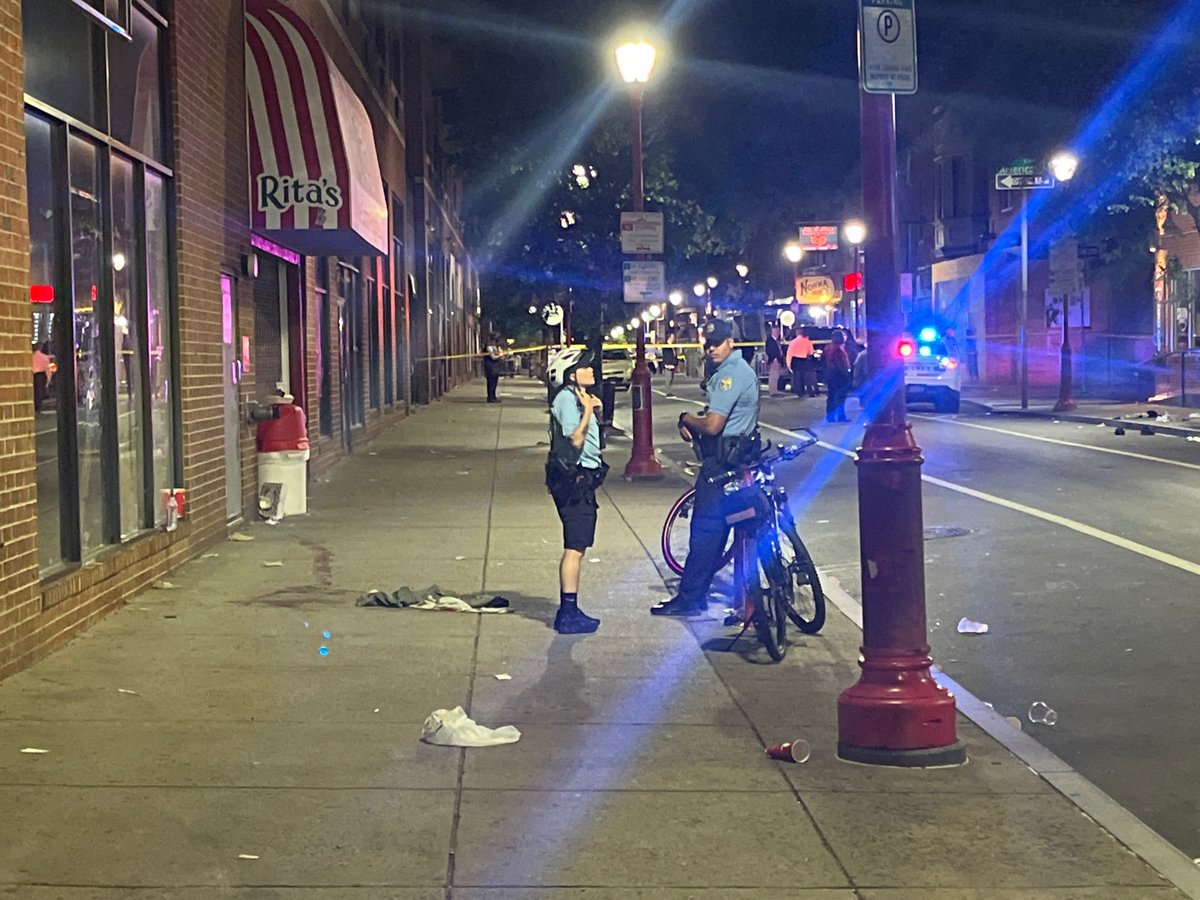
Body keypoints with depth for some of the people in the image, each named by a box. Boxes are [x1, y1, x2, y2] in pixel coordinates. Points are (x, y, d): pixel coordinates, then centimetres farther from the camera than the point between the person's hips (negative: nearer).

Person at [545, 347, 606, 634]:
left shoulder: (576, 397, 18)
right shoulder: (567, 399, -14)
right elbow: (576, 441, -22)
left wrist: (595, 412, 7)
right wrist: (588, 411, -19)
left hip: (581, 479, 11)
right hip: (575, 479, -11)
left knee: (576, 547, 14)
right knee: (575, 548, -10)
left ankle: (568, 611, 20)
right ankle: (569, 614, -9)